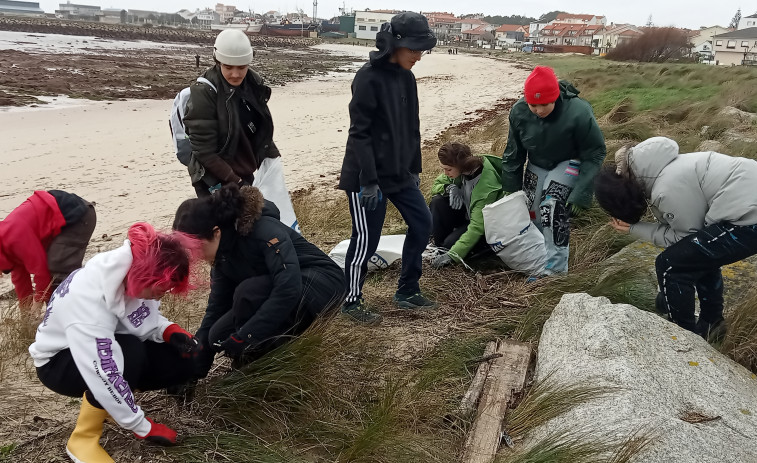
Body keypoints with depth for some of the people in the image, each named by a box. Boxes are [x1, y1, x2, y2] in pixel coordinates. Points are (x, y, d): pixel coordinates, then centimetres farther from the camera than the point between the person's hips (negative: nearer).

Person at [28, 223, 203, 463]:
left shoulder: (132, 272, -19)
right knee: (131, 353, -36)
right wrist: (142, 427, -27)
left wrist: (171, 331, -21)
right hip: (58, 362, -6)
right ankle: (83, 438, -16)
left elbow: (148, 320, 0)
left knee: (181, 364, -13)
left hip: (111, 346, 7)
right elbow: (104, 375, -36)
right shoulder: (87, 299, -39)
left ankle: (114, 403, 8)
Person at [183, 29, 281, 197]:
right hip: (214, 181, -6)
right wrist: (235, 183, -21)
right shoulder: (204, 92, -19)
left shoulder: (253, 84, -1)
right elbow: (204, 151, -20)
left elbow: (262, 131, 10)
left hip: (245, 175, 6)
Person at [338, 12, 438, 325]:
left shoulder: (406, 77, 8)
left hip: (398, 172, 8)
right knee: (366, 239, 0)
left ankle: (407, 292, 25)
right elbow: (360, 133, -19)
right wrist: (369, 181, -21)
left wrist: (414, 169, 16)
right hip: (368, 177, -8)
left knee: (422, 222, 10)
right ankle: (352, 302, 20)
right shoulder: (369, 78, -16)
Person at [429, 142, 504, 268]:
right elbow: (437, 184, 1)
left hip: (485, 224, -7)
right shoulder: (460, 169, -16)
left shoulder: (486, 183, -35)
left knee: (451, 243, -27)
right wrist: (449, 188, -25)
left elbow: (477, 226, -36)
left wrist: (453, 255, -41)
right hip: (467, 212, 7)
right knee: (438, 201, -18)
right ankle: (439, 245, -6)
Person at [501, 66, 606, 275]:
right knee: (530, 211, 4)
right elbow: (514, 152, -4)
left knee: (552, 208, -24)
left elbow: (594, 154, -21)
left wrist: (581, 195, -26)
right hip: (537, 166, 5)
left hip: (569, 164, -5)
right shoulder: (519, 111, -20)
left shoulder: (578, 113, -33)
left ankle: (555, 269, -15)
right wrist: (510, 188, -1)